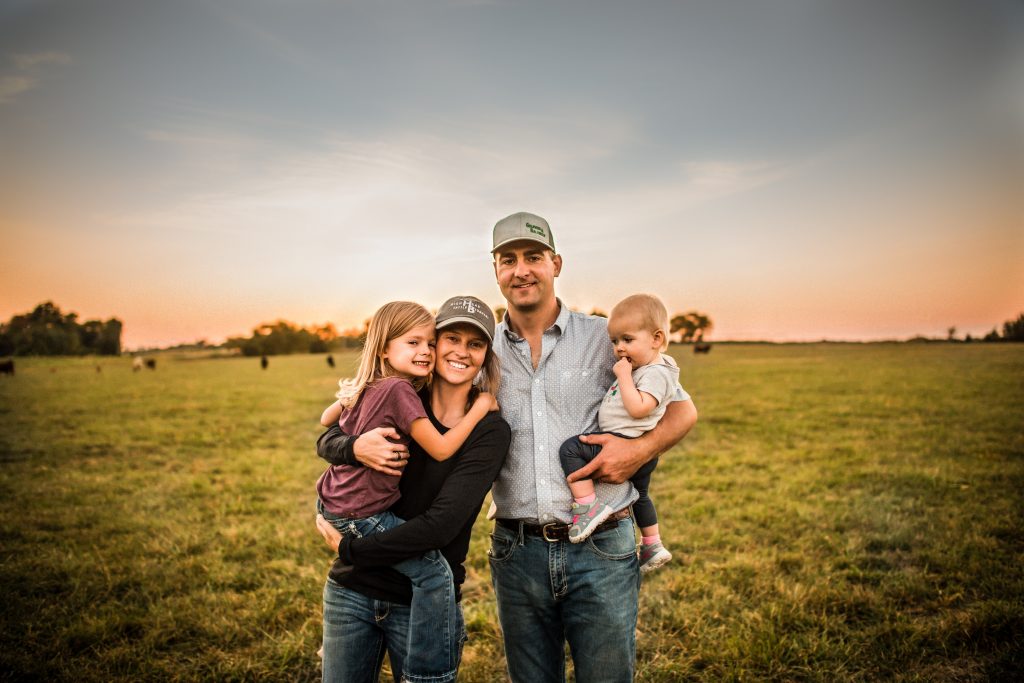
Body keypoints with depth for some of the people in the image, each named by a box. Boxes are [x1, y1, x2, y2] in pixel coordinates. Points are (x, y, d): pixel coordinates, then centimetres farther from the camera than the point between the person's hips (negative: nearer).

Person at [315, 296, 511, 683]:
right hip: (351, 590, 3)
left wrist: (349, 548, -15)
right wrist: (356, 447, -26)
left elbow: (441, 524, -20)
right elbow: (326, 440, -4)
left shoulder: (489, 431, -12)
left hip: (425, 604, -2)